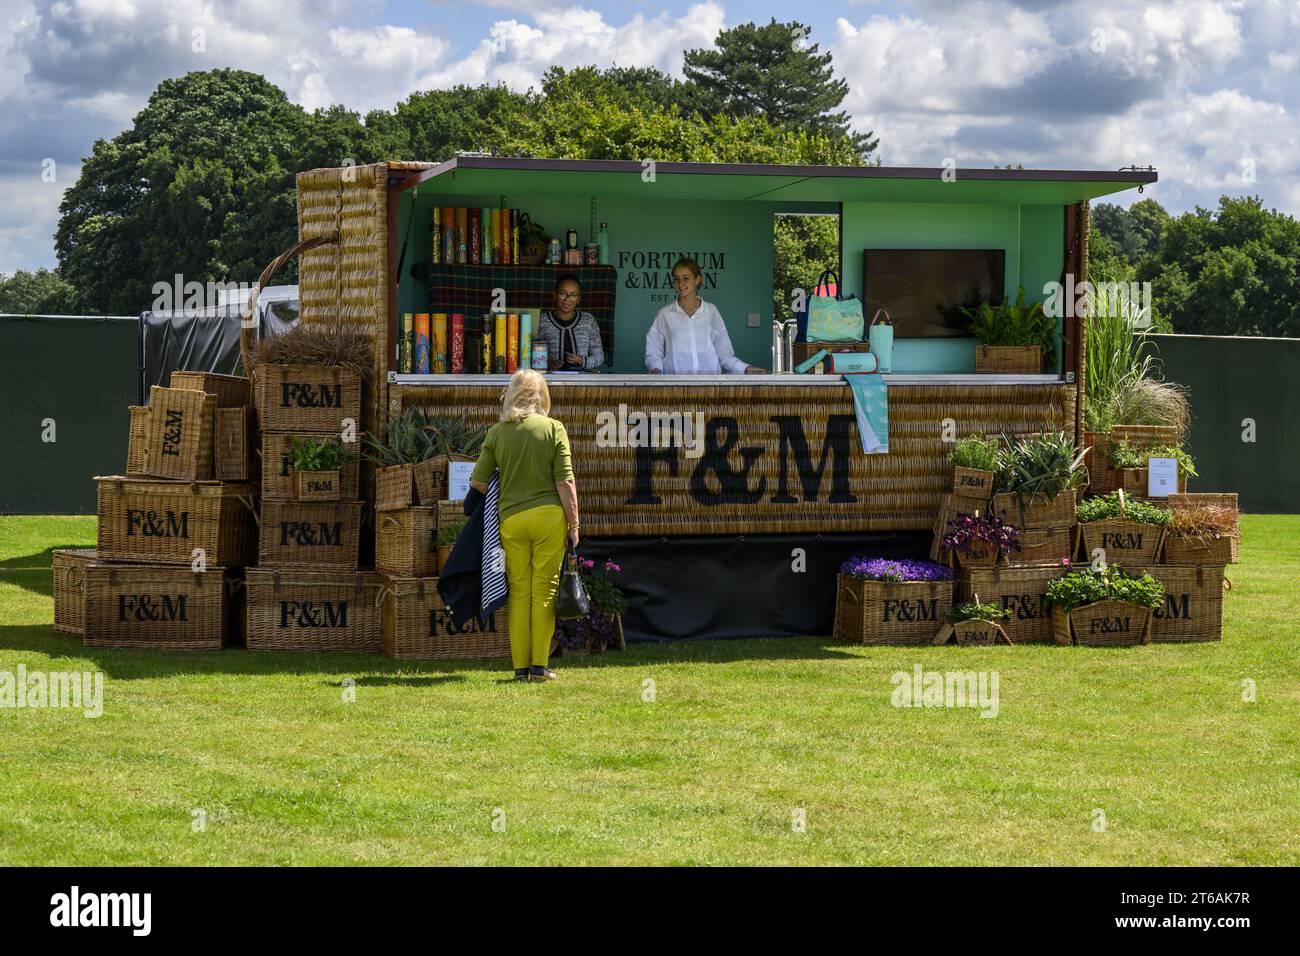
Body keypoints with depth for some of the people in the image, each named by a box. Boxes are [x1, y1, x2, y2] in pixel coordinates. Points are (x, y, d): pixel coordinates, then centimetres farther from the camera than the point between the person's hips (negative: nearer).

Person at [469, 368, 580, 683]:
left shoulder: (497, 433, 4)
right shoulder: (553, 429, -1)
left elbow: (478, 482, 2)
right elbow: (565, 482, -5)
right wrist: (573, 522, 2)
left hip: (511, 518, 2)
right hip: (549, 514, -2)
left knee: (519, 592, 7)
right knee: (544, 590, 3)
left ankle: (521, 666, 7)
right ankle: (539, 665, 3)